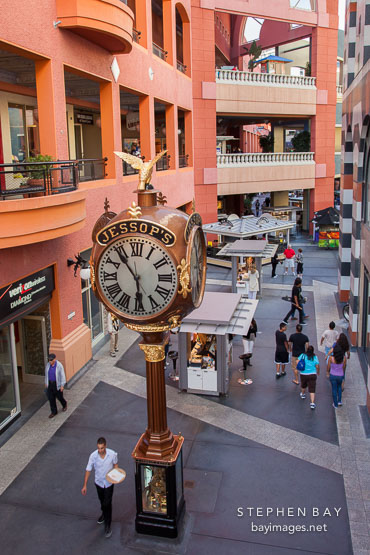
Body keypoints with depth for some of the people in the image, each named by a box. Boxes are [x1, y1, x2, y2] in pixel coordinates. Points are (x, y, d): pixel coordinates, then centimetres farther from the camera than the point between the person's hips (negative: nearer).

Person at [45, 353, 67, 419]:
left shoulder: (59, 365, -20)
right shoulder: (48, 365, -4)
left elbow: (62, 375, -16)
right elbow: (46, 374, 9)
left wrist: (62, 385, -16)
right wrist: (46, 383, 14)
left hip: (57, 384, -4)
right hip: (50, 383, 4)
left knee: (59, 396, 11)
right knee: (51, 398, 5)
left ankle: (64, 404, 43)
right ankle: (54, 412, 18)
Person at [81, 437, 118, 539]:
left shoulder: (112, 454, -24)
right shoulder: (93, 456, -23)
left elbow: (115, 464, -2)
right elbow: (88, 470, -12)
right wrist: (85, 485, -10)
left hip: (109, 482, -2)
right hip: (99, 482, 2)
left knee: (107, 504, -3)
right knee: (102, 501, 24)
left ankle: (108, 526, 13)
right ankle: (104, 513, 54)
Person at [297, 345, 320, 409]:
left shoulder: (303, 355, -4)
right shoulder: (315, 357, -5)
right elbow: (317, 366, -3)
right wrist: (318, 372, 15)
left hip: (303, 374, 1)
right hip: (312, 375, -1)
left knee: (303, 385, 28)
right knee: (312, 389, -2)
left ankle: (303, 394, 52)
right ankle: (312, 403, -10)